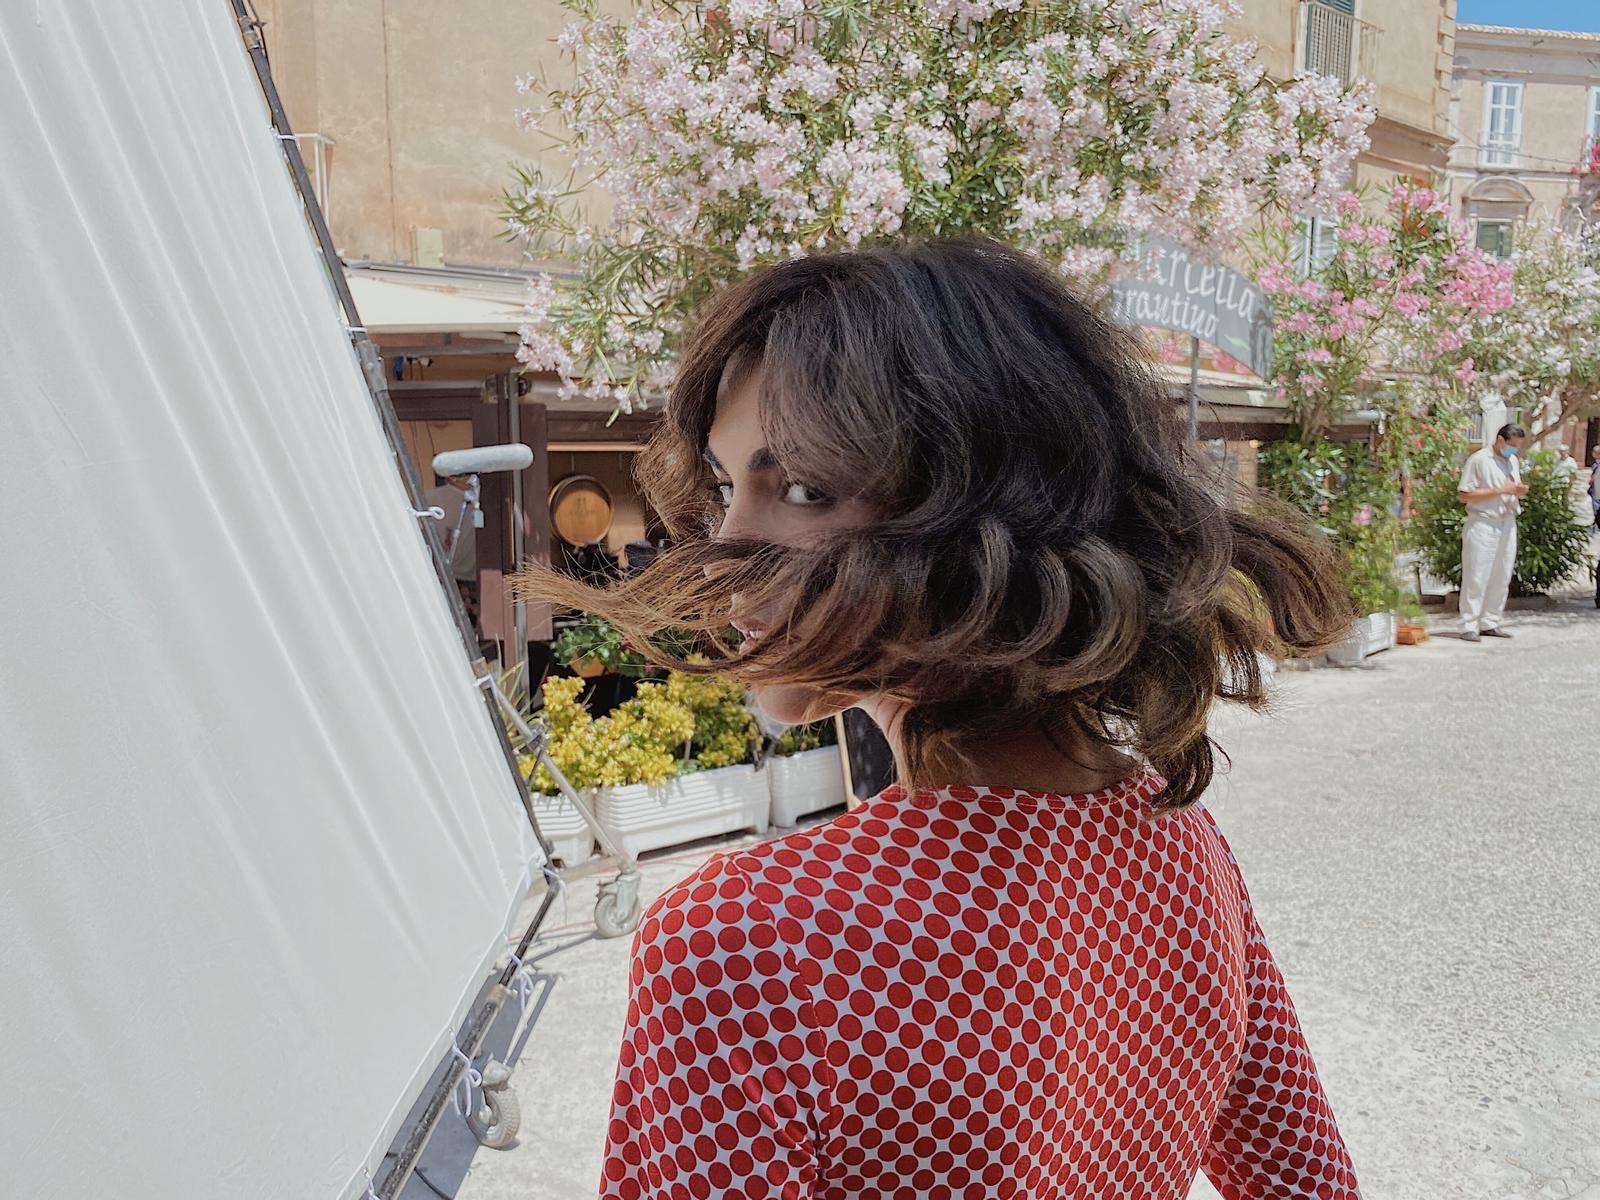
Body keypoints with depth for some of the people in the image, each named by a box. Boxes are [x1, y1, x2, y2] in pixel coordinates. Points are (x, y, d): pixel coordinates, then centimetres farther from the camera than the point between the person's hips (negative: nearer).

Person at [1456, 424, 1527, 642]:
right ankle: (1469, 626, -1)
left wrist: (1521, 491, 1)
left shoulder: (1512, 461, 15)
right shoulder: (1478, 459, -7)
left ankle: (1490, 623, 14)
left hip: (1507, 525, 7)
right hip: (1482, 524, -7)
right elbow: (1463, 495, -12)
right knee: (1476, 577, -6)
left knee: (1501, 577, 7)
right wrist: (1500, 490, -17)